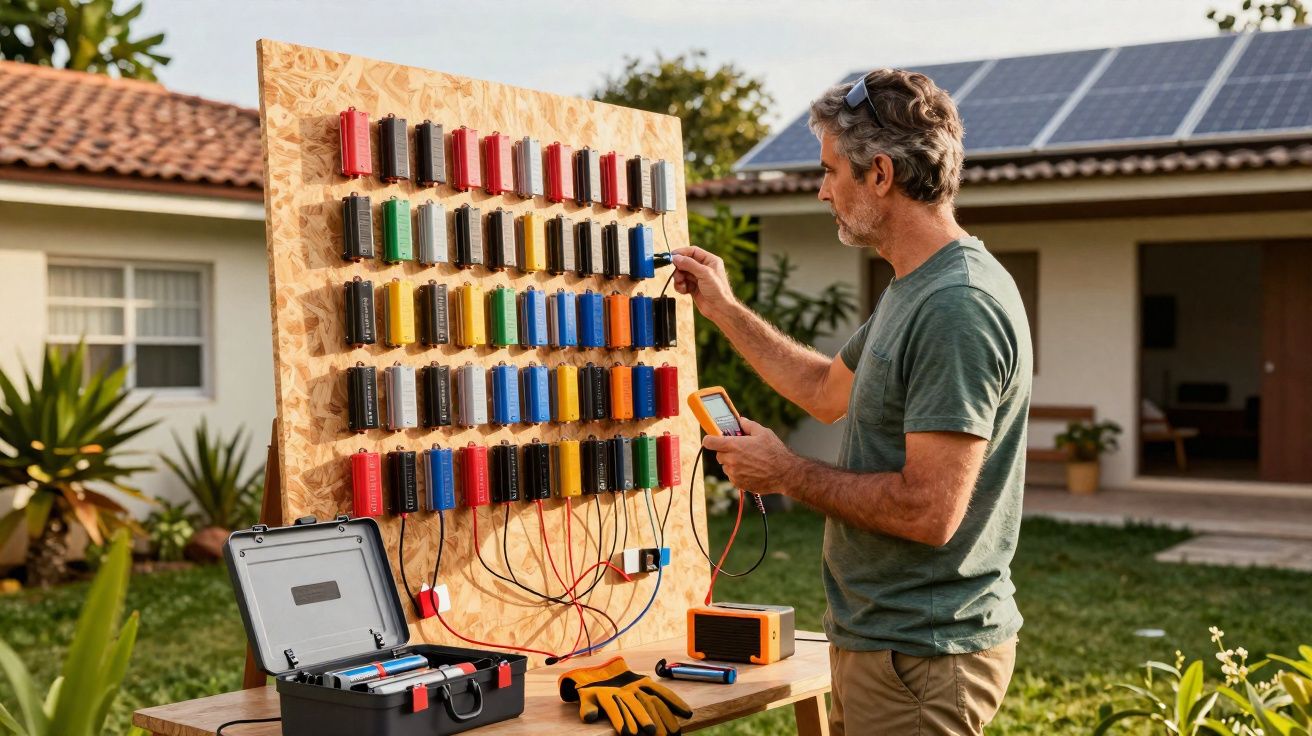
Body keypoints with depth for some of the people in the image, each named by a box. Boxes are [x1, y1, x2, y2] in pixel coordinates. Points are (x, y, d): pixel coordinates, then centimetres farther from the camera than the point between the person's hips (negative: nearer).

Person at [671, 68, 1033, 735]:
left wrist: (786, 473, -15)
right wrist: (724, 310, 25)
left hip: (921, 663, -9)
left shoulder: (958, 307, -24)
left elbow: (929, 511, -27)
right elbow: (829, 391, 25)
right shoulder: (913, 291, 10)